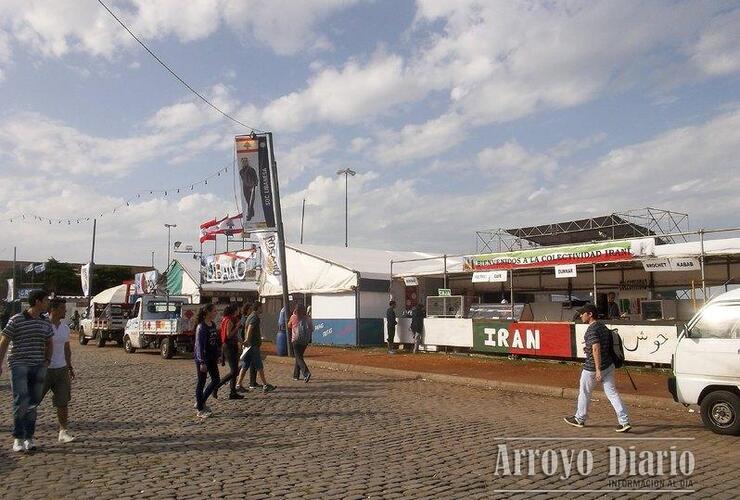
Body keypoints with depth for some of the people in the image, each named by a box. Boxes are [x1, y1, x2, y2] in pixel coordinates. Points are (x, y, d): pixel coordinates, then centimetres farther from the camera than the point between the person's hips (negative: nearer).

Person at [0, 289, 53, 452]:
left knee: (33, 403, 6)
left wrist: (47, 361, 8)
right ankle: (18, 439, -1)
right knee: (21, 401, -13)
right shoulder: (16, 320, -5)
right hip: (18, 364, -5)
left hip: (38, 366, 5)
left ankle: (29, 438, 15)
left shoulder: (45, 323, 10)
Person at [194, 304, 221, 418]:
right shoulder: (201, 327, -17)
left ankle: (201, 402, 25)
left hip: (211, 357, 8)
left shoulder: (213, 324, 8)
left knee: (216, 380, 11)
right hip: (202, 358, -8)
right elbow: (199, 345, -20)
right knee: (201, 382, 2)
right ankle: (200, 410, 12)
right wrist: (202, 362, -22)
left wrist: (217, 355, 16)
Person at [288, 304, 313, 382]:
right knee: (299, 356, 18)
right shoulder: (307, 318, 2)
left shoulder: (293, 317, -5)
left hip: (296, 340, -4)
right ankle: (296, 375, 25)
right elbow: (311, 329, 3)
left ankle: (306, 373, -24)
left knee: (298, 357, -4)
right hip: (305, 341, 4)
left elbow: (289, 326, 14)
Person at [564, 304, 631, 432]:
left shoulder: (591, 330, -19)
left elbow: (596, 349, -27)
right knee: (612, 393, 7)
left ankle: (579, 419, 25)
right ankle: (624, 422, 2)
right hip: (609, 365, 8)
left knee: (584, 393, 10)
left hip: (592, 367, -8)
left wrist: (598, 370, -27)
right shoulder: (603, 326, 8)